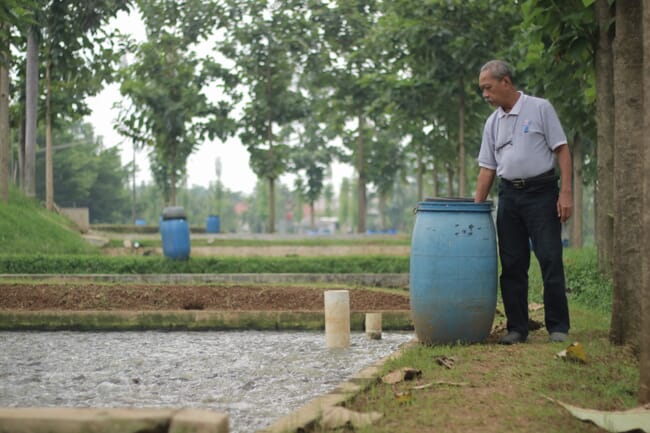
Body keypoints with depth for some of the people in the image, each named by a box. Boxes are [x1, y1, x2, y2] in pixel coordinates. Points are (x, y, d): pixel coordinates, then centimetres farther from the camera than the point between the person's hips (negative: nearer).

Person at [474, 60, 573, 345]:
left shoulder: (540, 108, -3)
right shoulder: (492, 123, 12)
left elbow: (562, 150, -5)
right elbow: (487, 168, 14)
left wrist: (566, 192, -14)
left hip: (541, 192, -5)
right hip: (509, 195, 5)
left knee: (551, 260, -6)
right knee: (512, 264, 3)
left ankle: (558, 327, -1)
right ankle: (517, 328, 9)